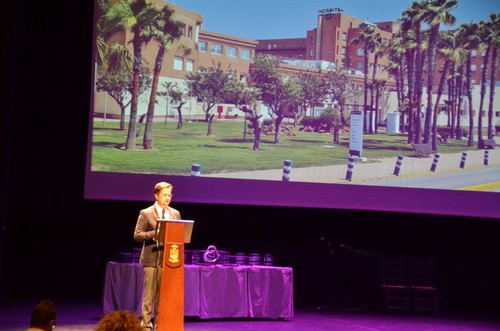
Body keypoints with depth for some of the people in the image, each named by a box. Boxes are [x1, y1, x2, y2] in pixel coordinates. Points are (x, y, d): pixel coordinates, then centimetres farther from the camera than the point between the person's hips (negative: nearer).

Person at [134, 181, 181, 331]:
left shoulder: (175, 214, 13)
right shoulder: (146, 213, -1)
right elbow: (137, 235, -6)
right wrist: (154, 233, -18)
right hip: (152, 258, -4)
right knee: (149, 294, -3)